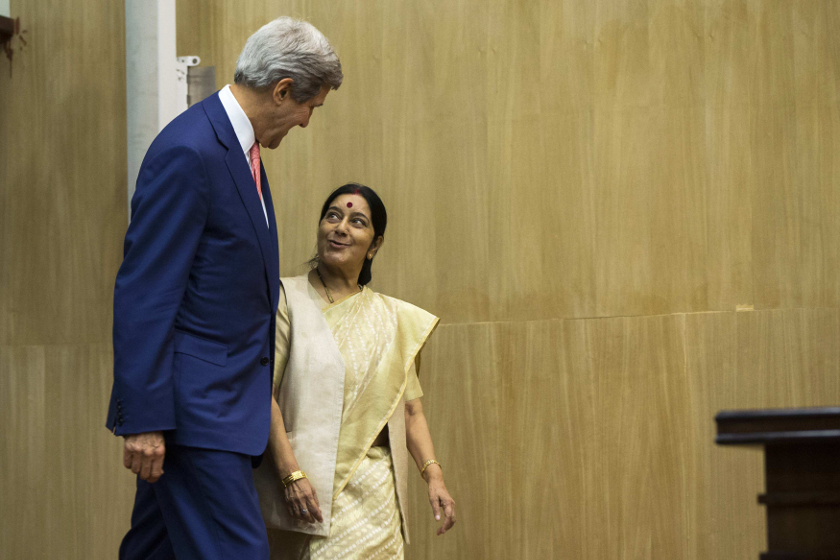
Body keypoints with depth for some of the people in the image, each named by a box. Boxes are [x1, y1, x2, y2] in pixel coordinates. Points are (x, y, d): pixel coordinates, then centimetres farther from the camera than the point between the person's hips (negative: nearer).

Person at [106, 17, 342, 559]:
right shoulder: (187, 152, -18)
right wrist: (144, 419, -21)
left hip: (228, 392, 10)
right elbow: (143, 294, -20)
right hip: (195, 405, -10)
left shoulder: (237, 142, 13)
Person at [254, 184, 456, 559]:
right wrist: (290, 474, -15)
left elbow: (410, 408, 13)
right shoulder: (287, 298, 1)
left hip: (373, 492, 3)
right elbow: (263, 393, -6)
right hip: (304, 484, -2)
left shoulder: (392, 318, 13)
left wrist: (434, 476, 0)